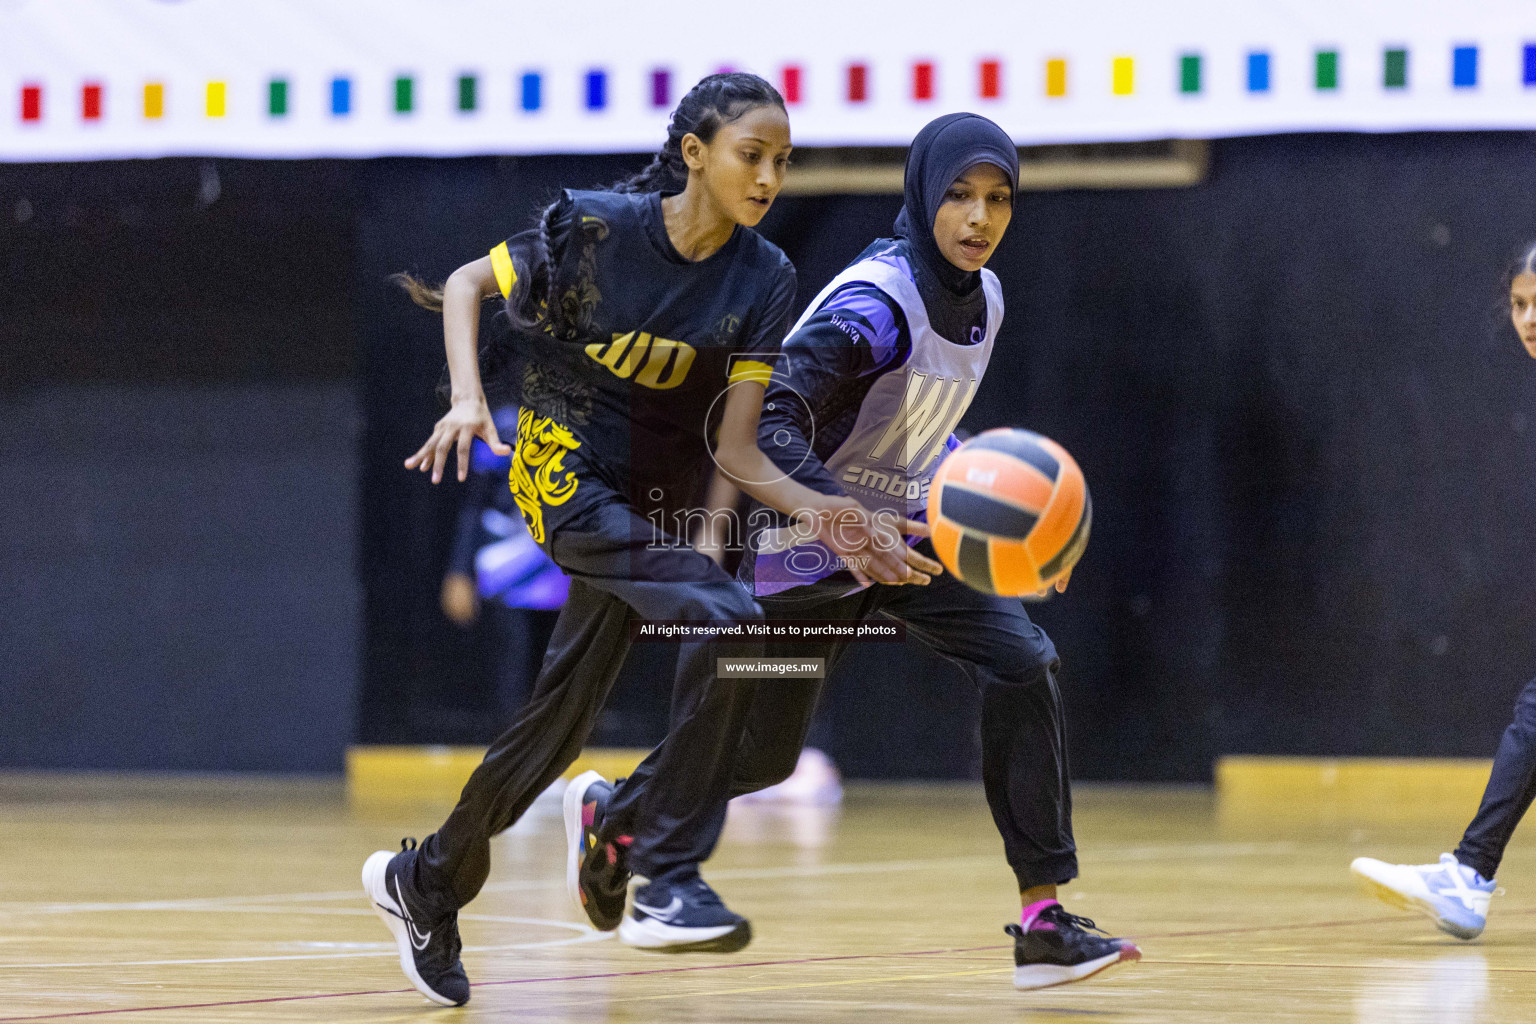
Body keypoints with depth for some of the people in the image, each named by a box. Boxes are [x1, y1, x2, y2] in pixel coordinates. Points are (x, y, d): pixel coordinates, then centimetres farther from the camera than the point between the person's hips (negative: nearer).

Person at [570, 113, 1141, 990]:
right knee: (761, 747, 7)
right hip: (813, 544, -6)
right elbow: (768, 426, -35)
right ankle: (617, 813, 41)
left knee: (1024, 663, -16)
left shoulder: (983, 299, -1)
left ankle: (1043, 921, -15)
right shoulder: (872, 306, -26)